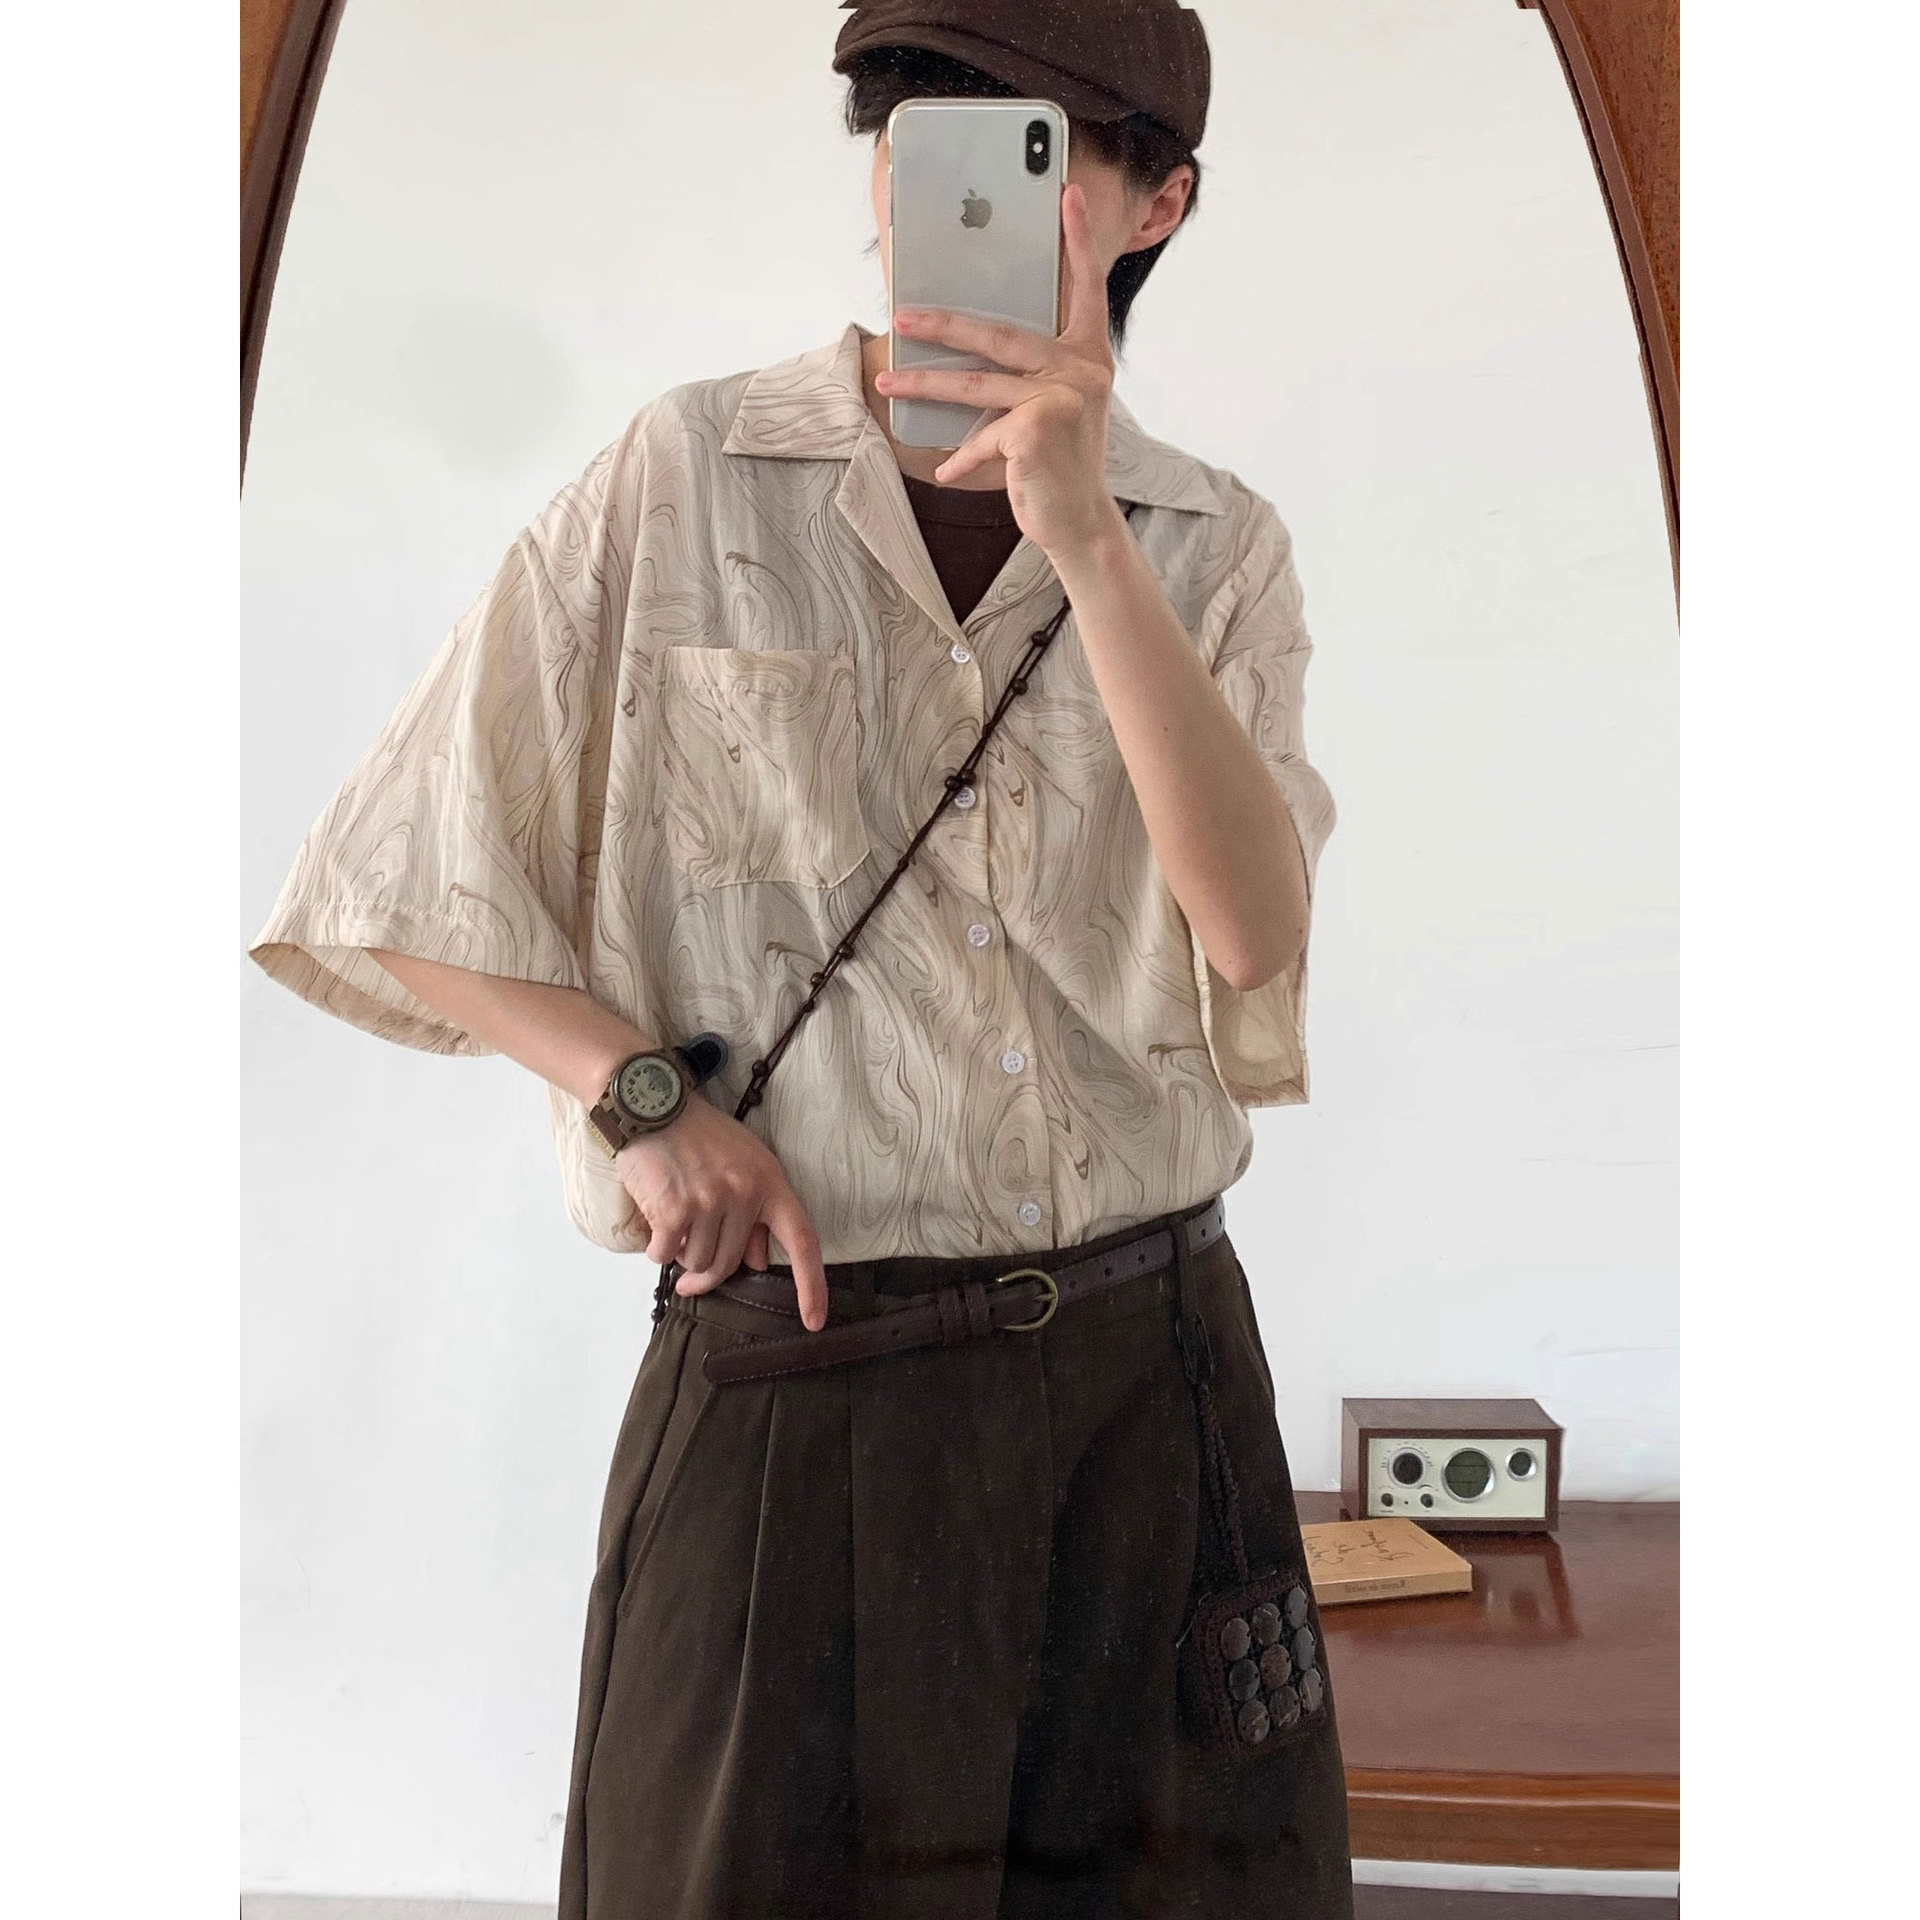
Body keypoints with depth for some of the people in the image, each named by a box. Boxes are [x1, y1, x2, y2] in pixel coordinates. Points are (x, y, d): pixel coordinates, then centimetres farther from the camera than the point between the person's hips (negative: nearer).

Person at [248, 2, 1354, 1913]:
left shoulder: (1216, 549, 5)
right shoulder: (680, 483, -1)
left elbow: (1256, 933, -12)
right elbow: (393, 893, 2)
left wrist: (1083, 534, -19)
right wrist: (640, 1088, -12)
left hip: (1153, 1375, 3)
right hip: (794, 1380, -2)